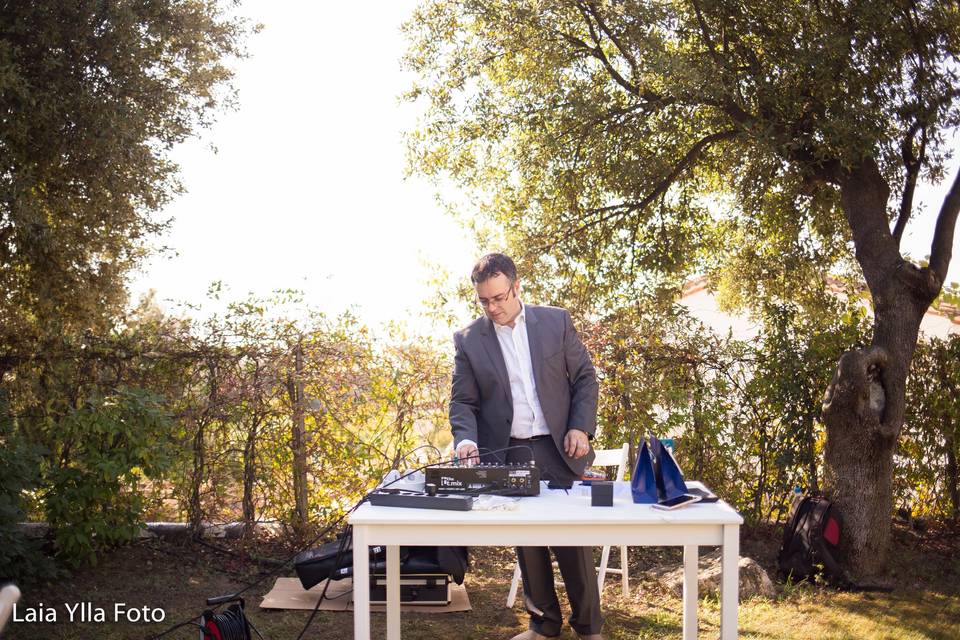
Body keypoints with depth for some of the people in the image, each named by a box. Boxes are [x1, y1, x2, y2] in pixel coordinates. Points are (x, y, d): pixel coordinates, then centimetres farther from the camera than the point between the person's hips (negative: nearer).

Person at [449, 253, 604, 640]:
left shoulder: (556, 321, 2)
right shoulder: (468, 340, 2)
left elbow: (585, 378, 6)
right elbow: (462, 401, 2)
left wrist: (581, 427, -5)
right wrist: (466, 439, -16)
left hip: (557, 448, -1)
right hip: (506, 455, 1)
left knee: (574, 541, 3)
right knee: (526, 543, 7)